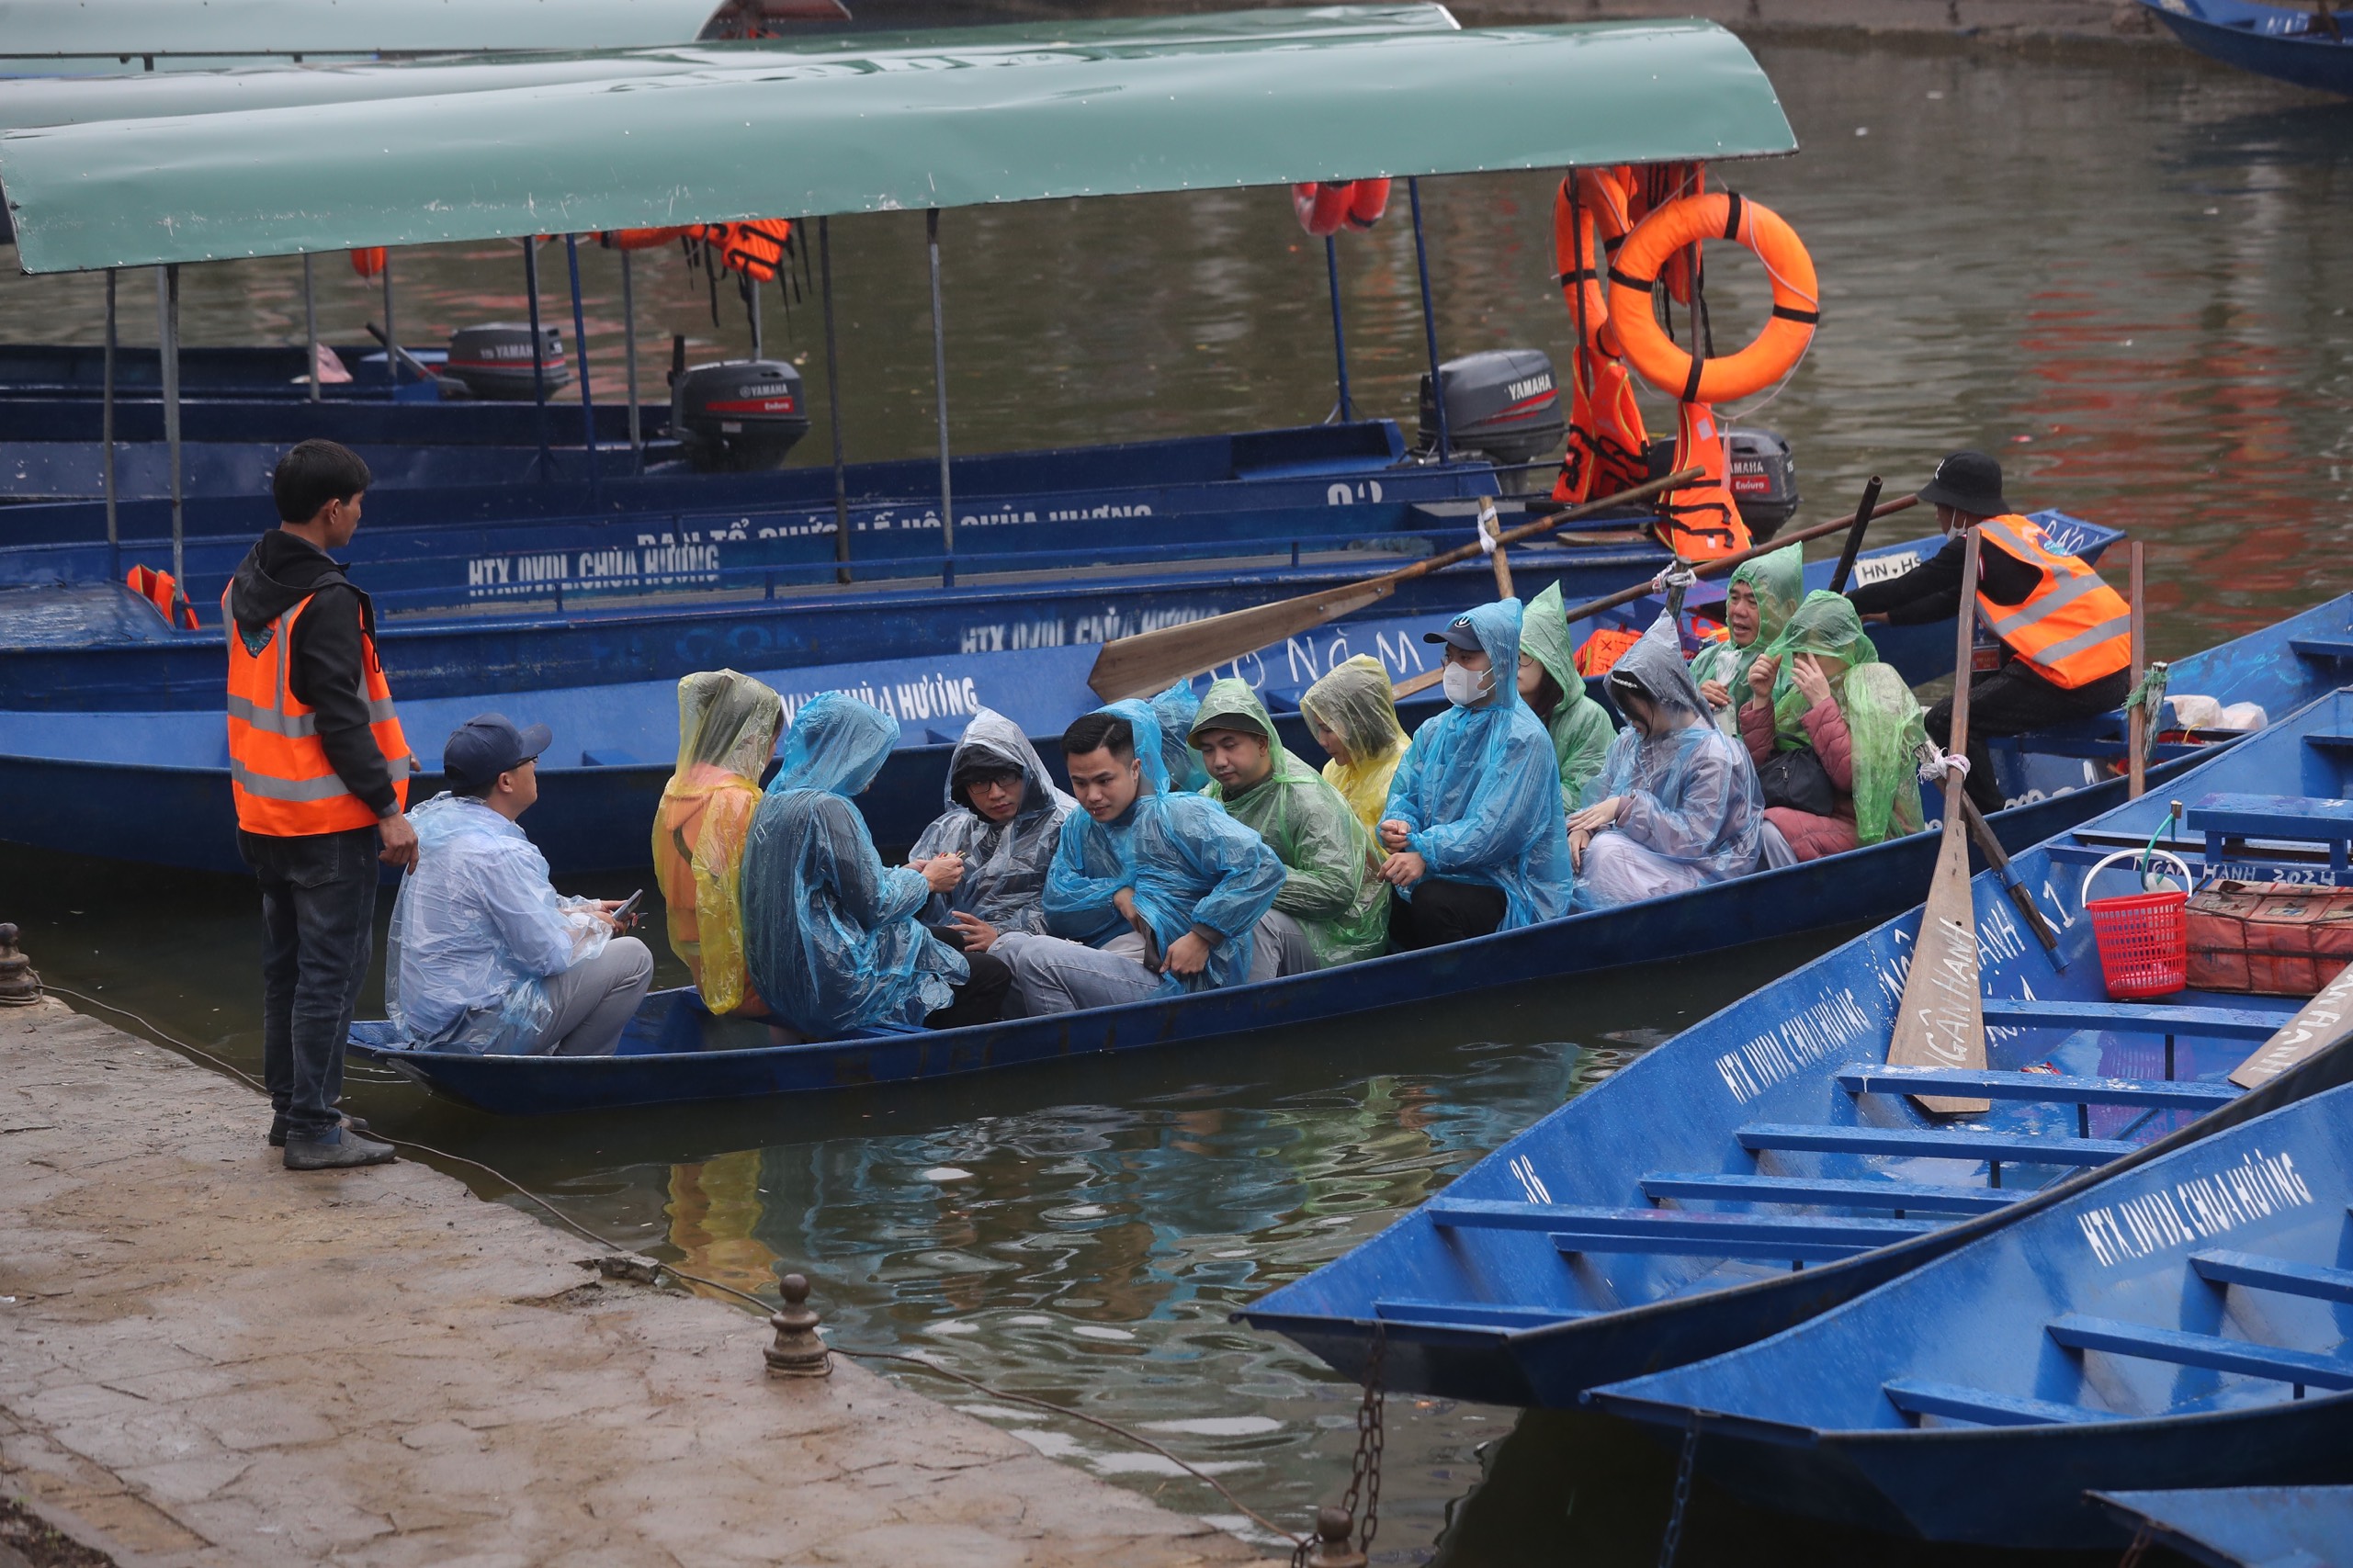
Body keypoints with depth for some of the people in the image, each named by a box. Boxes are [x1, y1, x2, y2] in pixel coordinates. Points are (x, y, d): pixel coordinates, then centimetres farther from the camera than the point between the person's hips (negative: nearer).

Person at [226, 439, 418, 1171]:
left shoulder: (245, 584, 9)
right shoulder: (325, 600, -20)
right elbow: (339, 713, -22)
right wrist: (386, 807, -18)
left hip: (266, 810, 9)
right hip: (328, 819, -9)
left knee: (286, 963, 18)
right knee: (332, 968, -3)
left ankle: (290, 1107, 26)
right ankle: (313, 1129, -2)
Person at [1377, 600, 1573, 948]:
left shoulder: (1525, 738, -10)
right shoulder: (1437, 730, 15)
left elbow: (1496, 830, -21)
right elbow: (1403, 793, 13)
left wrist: (1427, 853, -29)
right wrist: (1398, 823, -12)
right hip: (1445, 875, 7)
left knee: (1432, 902, -34)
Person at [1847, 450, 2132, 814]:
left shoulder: (1978, 544, -5)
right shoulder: (2019, 529, 22)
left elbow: (1907, 588, 0)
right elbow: (1951, 600, 29)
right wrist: (1886, 615, 31)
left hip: (2078, 682, -10)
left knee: (1947, 722, -8)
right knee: (1977, 687, 26)